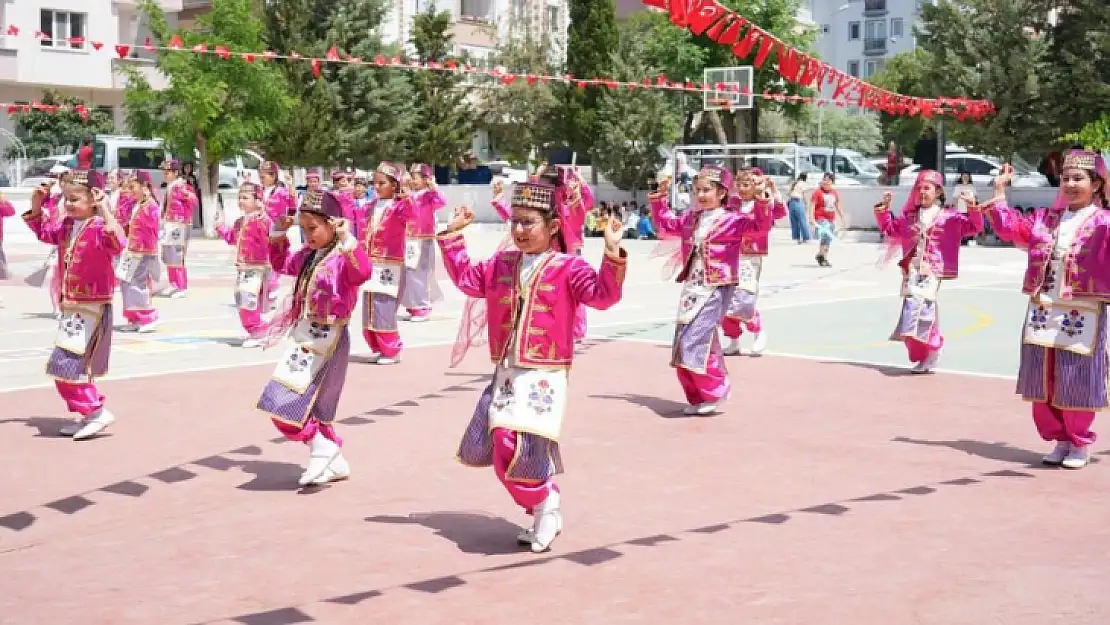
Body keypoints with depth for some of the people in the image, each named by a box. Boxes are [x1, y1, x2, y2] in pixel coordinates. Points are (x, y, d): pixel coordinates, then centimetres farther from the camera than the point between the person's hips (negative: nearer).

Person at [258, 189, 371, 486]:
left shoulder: (343, 257, -17)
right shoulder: (307, 255, 11)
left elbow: (363, 272, -38)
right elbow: (282, 264, 28)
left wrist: (347, 240, -48)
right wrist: (278, 235, 15)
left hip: (329, 339, -10)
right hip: (306, 337, 10)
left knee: (286, 401, -13)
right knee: (310, 403, 18)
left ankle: (322, 449, 3)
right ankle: (335, 462, 29)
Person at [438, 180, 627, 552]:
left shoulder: (568, 267, -8)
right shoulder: (501, 265, 11)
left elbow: (602, 296, -19)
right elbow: (466, 278, 22)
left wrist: (613, 256, -31)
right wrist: (452, 236, 18)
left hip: (544, 377, -7)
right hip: (506, 374, 7)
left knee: (514, 450, -19)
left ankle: (545, 506, 10)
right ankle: (544, 503, 22)